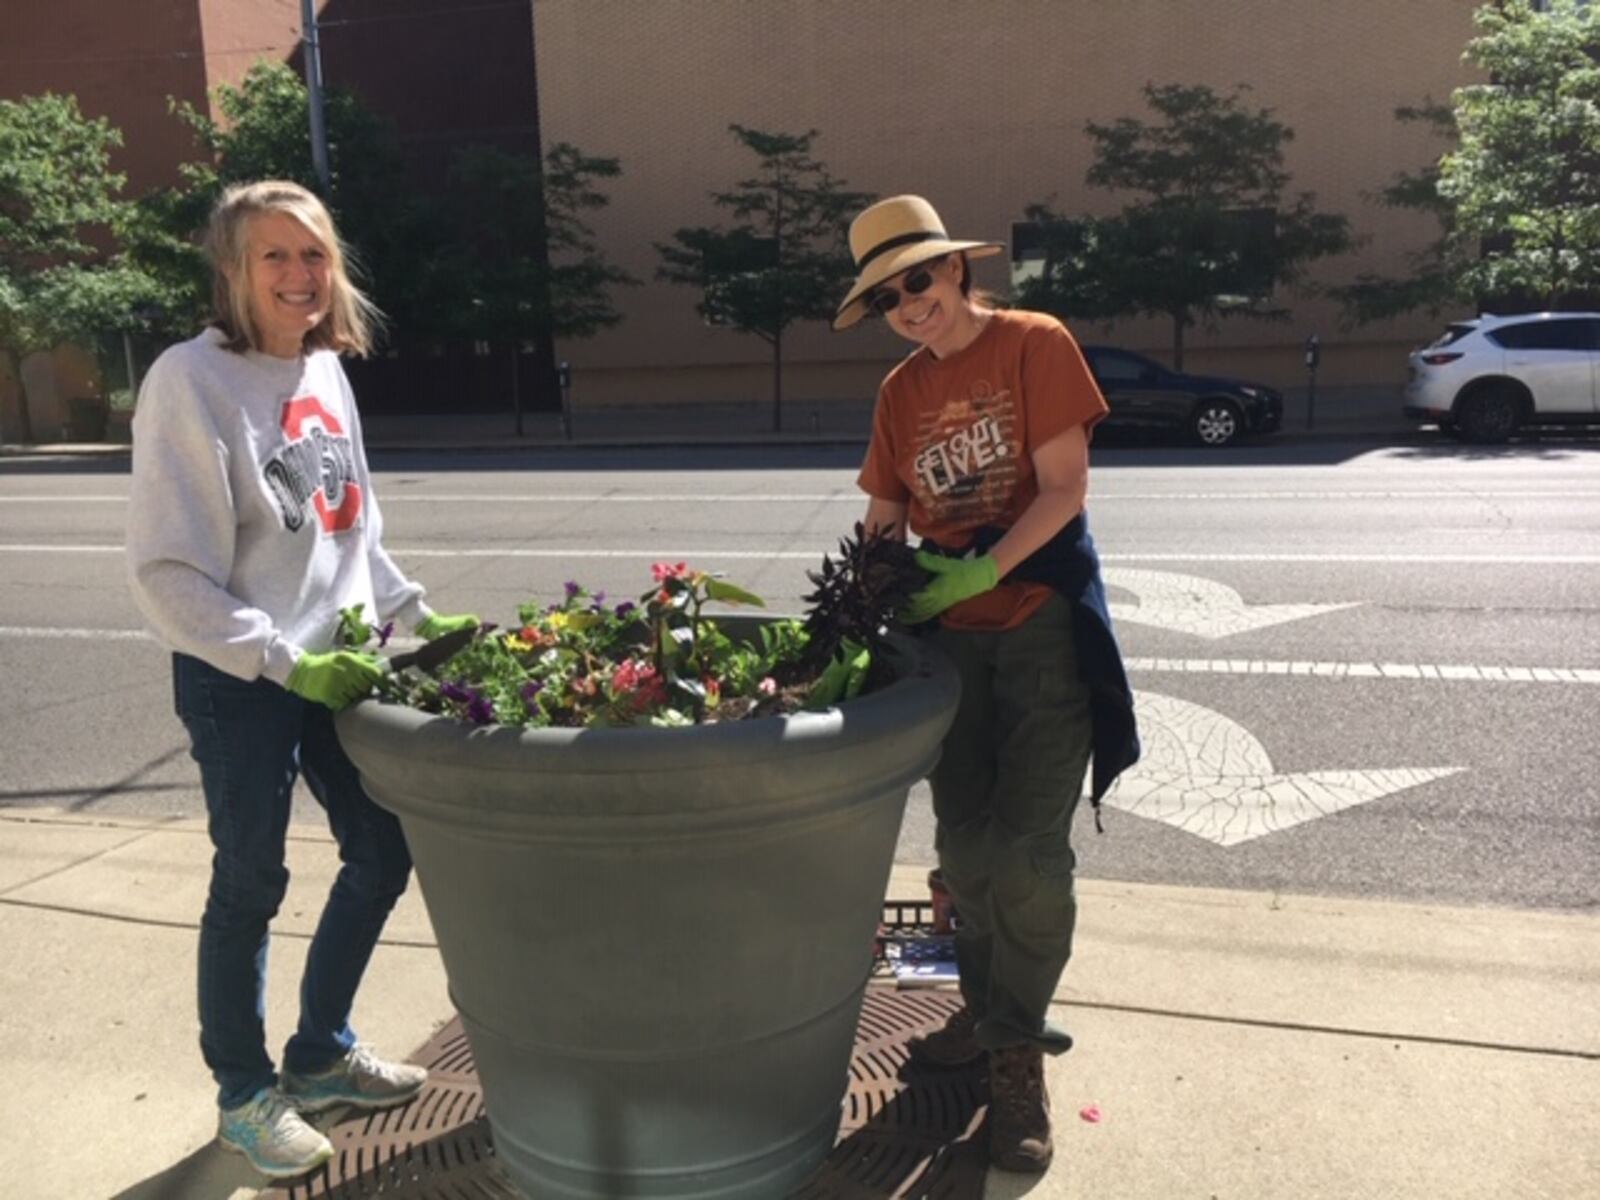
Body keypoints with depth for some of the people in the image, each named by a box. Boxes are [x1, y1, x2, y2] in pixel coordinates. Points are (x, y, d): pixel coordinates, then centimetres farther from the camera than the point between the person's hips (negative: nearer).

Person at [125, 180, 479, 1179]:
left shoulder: (326, 369, 7)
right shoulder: (192, 380, -14)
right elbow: (167, 573, -17)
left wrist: (418, 617, 8)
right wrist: (283, 662, -21)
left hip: (334, 664, 7)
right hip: (237, 682, -7)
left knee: (384, 851, 13)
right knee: (251, 883, 7)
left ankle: (321, 1056, 35)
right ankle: (244, 1094, 30)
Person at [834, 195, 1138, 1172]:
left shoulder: (1035, 343, -6)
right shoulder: (901, 391, 9)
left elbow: (1065, 486, -12)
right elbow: (886, 515, 9)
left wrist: (983, 570, -21)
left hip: (1042, 615, -5)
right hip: (950, 627, 5)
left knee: (1029, 846, -6)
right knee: (966, 843, 11)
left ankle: (1018, 1049, 10)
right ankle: (990, 1006, 31)